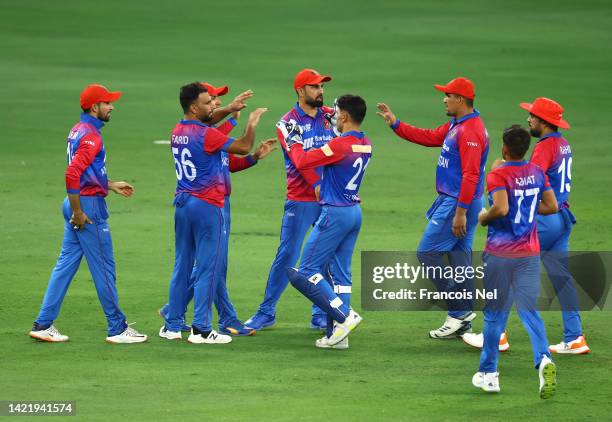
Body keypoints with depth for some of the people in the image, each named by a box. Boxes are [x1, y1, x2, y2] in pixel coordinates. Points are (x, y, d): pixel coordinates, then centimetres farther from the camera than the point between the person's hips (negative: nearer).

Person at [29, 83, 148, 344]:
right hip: (89, 206, -10)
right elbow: (72, 174, -27)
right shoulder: (90, 136, -18)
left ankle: (44, 325, 10)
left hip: (78, 204, 10)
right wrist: (77, 212, -23)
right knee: (103, 267, -2)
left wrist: (111, 185, 25)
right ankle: (117, 329, 5)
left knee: (66, 263, 10)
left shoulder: (78, 131, 14)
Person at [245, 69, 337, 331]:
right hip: (301, 200, -4)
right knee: (287, 256, -4)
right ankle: (266, 313, 4)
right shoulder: (289, 123, -3)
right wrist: (317, 185, -28)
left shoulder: (331, 117, 11)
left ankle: (321, 316, 14)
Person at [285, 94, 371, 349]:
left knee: (305, 272, -3)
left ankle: (344, 315, -10)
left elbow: (302, 162, -16)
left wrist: (294, 143, 3)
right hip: (355, 212, 9)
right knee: (340, 274, 11)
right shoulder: (365, 145, 6)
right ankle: (338, 334, 10)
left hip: (335, 214, -9)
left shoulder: (340, 145, -19)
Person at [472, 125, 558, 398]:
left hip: (499, 255, -4)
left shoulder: (497, 175, -12)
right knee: (529, 310, 5)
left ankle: (488, 373, 16)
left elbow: (501, 208, -26)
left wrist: (483, 217, -7)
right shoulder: (537, 174, 5)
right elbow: (551, 206, 8)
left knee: (494, 314, 8)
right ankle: (543, 360, -20)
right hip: (529, 253, 4)